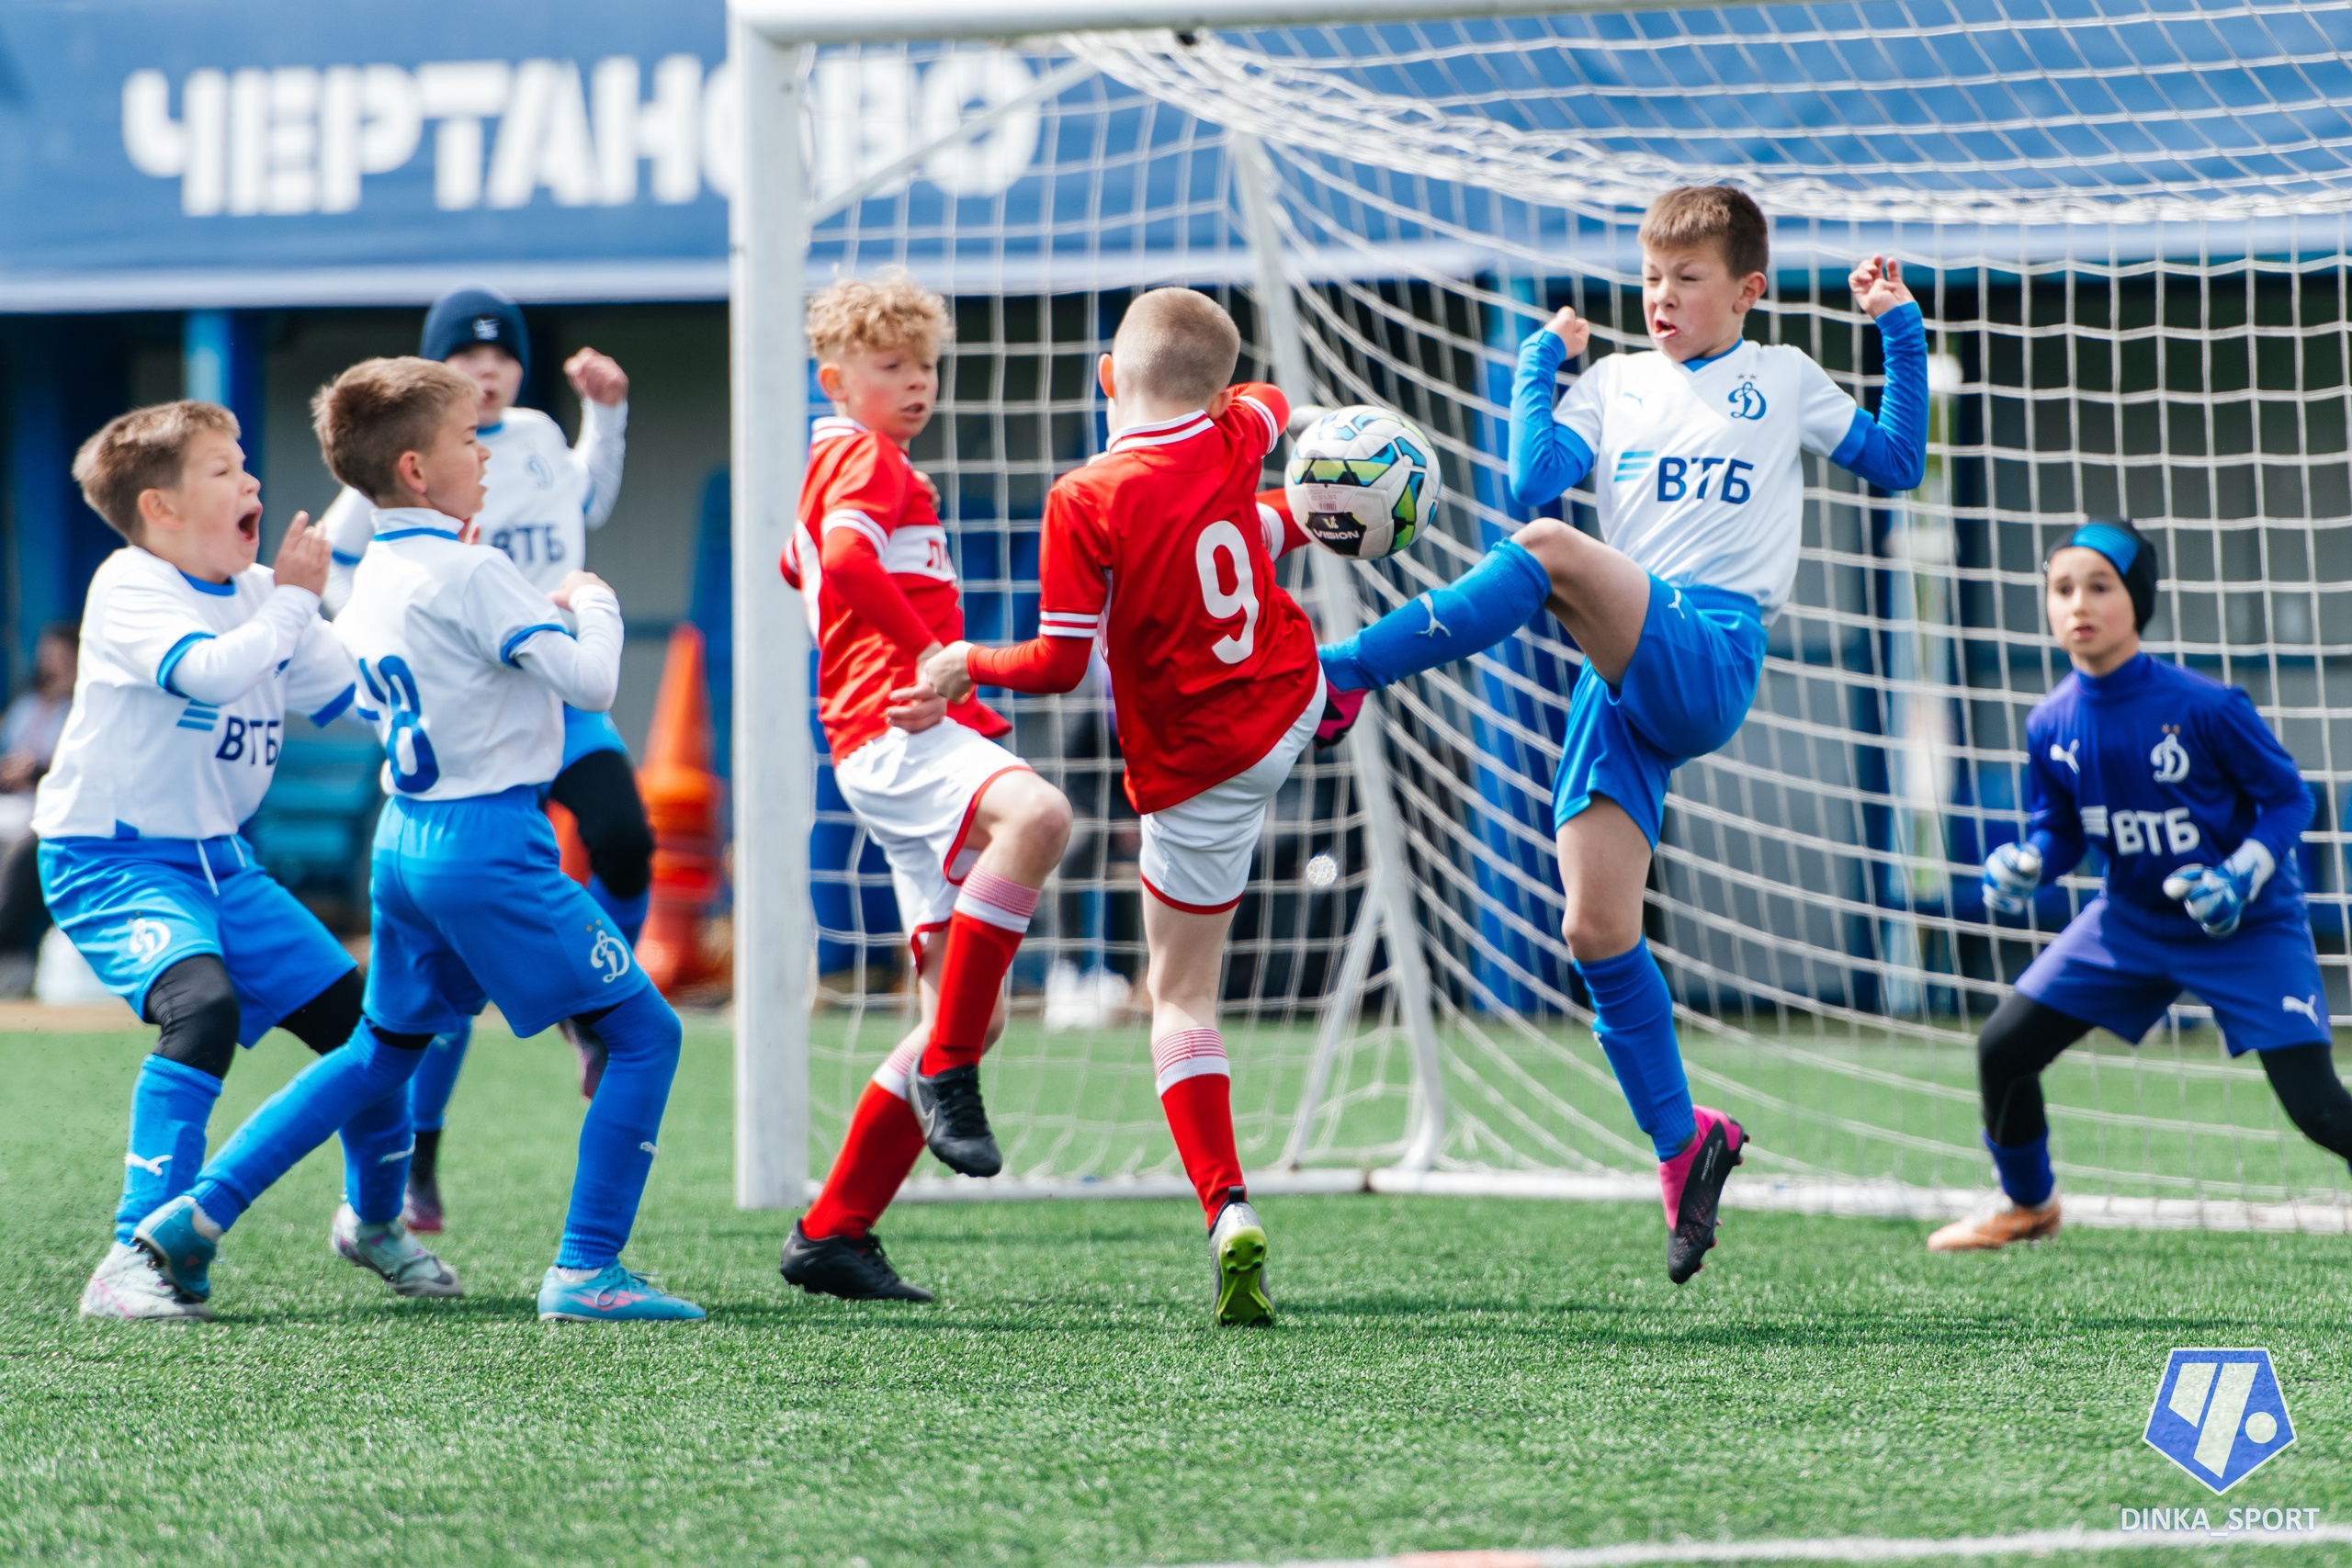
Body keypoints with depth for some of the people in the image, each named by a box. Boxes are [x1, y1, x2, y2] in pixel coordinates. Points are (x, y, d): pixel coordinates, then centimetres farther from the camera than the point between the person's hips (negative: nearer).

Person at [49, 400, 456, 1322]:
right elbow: (213, 670, -32)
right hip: (111, 862, -8)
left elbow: (355, 694, 13)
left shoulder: (261, 598, 9)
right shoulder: (128, 590, -15)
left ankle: (372, 1221, 36)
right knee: (201, 1004, -34)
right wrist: (293, 599, -19)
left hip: (218, 861, 8)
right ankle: (137, 1259, -32)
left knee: (360, 1020, 8)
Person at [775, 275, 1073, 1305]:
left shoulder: (835, 468, 29)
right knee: (1036, 813, -40)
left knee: (970, 1017, 6)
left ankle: (832, 1233, 9)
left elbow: (802, 563, 49)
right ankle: (946, 1071, -36)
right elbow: (848, 556, -22)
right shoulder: (865, 456, -2)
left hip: (905, 743, 10)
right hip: (902, 732, -10)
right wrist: (932, 655, -20)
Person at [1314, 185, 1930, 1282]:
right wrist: (1539, 366, 7)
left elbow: (1897, 464, 16)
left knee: (1546, 556, -33)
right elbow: (1535, 481, 9)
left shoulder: (1784, 380, 18)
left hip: (1710, 656, -4)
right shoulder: (1615, 385, 22)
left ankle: (1335, 676, -29)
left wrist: (1900, 331, 11)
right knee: (1595, 928, -6)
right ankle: (1681, 1144, 7)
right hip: (1622, 676, 4)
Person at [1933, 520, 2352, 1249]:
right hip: (2132, 919, 5)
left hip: (2247, 924, -5)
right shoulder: (2052, 724, -9)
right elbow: (2059, 830, 6)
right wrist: (2024, 866, -15)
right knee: (2003, 1049, 3)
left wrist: (2243, 876, -27)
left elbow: (2288, 799, -12)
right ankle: (2028, 1204, 29)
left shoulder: (2205, 708, -24)